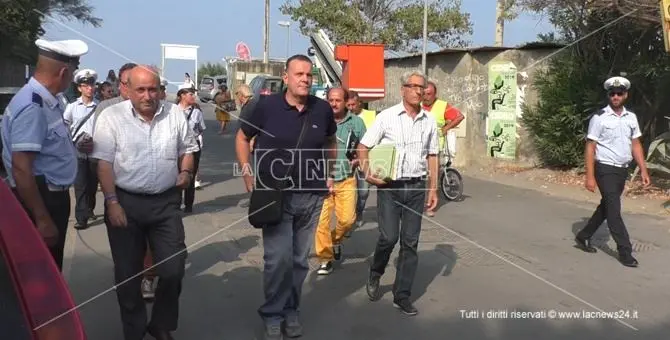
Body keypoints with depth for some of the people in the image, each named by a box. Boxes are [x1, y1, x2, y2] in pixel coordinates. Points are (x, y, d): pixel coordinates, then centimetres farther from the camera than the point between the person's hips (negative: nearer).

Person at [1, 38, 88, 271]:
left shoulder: (48, 101, 5)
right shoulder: (32, 107, -24)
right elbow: (21, 168, -26)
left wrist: (75, 145, 8)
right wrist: (42, 219, -24)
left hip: (52, 196, 9)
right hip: (40, 199, -9)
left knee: (52, 269, 22)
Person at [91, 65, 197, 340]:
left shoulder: (175, 114, 3)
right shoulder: (111, 116, -6)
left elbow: (187, 149, 14)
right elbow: (104, 162, -7)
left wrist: (186, 171, -5)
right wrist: (111, 202, -13)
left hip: (166, 203, 2)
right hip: (125, 202, -2)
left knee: (173, 268, 3)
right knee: (127, 273, 9)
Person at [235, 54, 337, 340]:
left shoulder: (322, 109, -1)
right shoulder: (266, 106, -7)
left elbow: (330, 142, 18)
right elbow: (242, 138, 5)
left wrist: (329, 175, 11)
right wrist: (248, 175, -2)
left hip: (311, 196, 3)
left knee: (300, 259, 12)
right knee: (278, 258, -7)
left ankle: (291, 311, 30)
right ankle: (273, 314, 14)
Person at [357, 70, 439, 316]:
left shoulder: (429, 121, 7)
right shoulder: (387, 116, -3)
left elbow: (432, 156, 13)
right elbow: (363, 146, 0)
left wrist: (433, 188, 8)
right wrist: (367, 173, -14)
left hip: (416, 187, 3)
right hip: (389, 185, -3)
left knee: (410, 242, 5)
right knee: (389, 236, -8)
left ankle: (402, 295, 16)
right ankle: (375, 274, 24)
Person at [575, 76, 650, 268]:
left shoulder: (631, 117, 7)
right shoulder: (599, 118, -10)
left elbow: (636, 145, 11)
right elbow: (590, 148, -11)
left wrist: (643, 170, 4)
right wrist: (590, 176, -16)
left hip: (622, 170, 7)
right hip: (605, 169, -6)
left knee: (606, 206, 15)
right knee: (614, 210, -5)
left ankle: (583, 237, 30)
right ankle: (625, 252, 1)